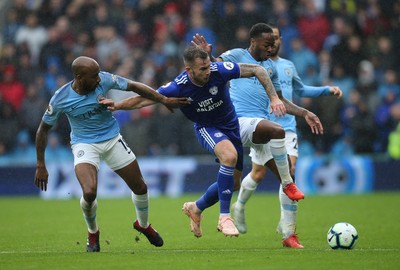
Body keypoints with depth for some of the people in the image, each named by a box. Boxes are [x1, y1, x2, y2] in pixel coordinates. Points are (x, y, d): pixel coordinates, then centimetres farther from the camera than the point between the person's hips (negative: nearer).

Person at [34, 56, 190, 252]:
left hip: (112, 139, 3)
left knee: (140, 187, 7)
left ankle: (143, 225, 41)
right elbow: (43, 129, -4)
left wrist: (164, 100, -4)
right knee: (89, 193, -27)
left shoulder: (104, 80, -16)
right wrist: (40, 165, -2)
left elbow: (133, 86, -2)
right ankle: (92, 233, 6)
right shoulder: (60, 99, -18)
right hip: (84, 144, -3)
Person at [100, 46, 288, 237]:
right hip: (206, 128, -3)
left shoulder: (219, 71, -25)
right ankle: (224, 217, -28)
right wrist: (117, 106, -29)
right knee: (230, 156, -35)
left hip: (232, 125, 4)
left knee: (232, 182, 4)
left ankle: (196, 208, 31)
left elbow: (257, 70, -16)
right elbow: (144, 99, -16)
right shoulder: (179, 87, -26)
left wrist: (274, 97, -23)